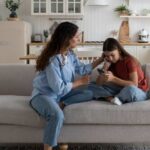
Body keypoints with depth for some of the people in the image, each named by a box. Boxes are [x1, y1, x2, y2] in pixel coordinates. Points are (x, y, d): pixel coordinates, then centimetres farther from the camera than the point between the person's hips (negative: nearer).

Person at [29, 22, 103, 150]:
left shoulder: (70, 54, 0)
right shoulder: (53, 59, -25)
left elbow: (82, 69, 12)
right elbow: (59, 88, -24)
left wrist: (101, 60, 9)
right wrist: (80, 82, -11)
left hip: (61, 93, 8)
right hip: (43, 94, -8)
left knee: (89, 94, -6)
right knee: (57, 115, -38)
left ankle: (61, 104, -15)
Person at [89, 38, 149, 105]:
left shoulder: (130, 61, -17)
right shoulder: (111, 63, -1)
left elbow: (134, 85, -25)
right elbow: (98, 83, -5)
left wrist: (113, 79, -30)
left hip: (138, 92, -5)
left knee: (131, 89, -43)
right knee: (91, 87, -10)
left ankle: (112, 98, -16)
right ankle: (113, 99, -28)